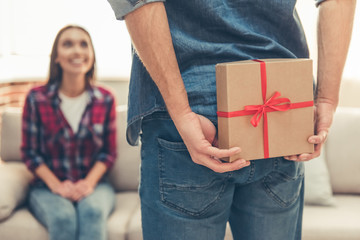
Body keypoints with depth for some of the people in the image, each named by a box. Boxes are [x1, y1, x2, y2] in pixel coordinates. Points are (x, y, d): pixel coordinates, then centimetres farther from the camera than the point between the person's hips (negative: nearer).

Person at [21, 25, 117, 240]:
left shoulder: (105, 100, 1)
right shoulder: (36, 98, -3)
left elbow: (109, 152, 4)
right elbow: (30, 152, 1)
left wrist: (89, 183, -12)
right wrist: (56, 185, -12)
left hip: (94, 184, 1)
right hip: (48, 187, -1)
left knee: (92, 211, -33)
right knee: (63, 218, -33)